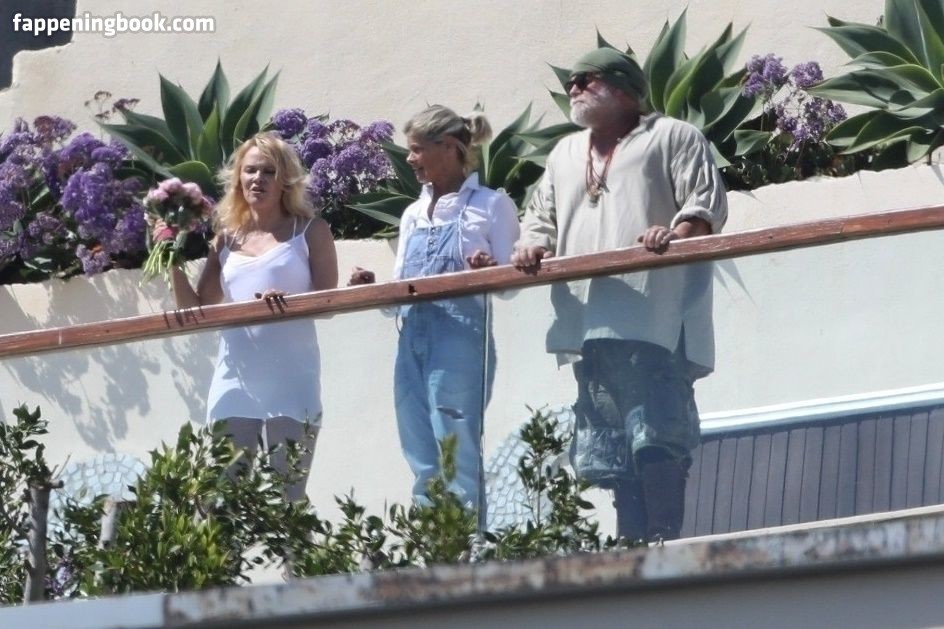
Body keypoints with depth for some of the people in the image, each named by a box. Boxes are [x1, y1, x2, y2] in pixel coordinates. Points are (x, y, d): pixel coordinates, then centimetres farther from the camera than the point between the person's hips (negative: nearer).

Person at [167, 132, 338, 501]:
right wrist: (174, 263, 2)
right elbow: (196, 310, 17)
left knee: (286, 497, -5)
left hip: (290, 384, -4)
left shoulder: (309, 232, 6)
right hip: (234, 383, 4)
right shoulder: (227, 239, 15)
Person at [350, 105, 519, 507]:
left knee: (456, 458, -9)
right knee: (422, 460, 6)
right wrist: (372, 289, 0)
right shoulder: (413, 215, 19)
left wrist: (490, 271, -24)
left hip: (460, 341, -6)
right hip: (413, 340, 6)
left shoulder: (491, 206, 2)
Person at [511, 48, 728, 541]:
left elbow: (708, 204, -1)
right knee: (613, 453, 4)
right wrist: (533, 246, 5)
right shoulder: (564, 155, 29)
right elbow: (541, 218, 28)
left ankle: (663, 546, -17)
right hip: (588, 328, 7)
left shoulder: (672, 138, 9)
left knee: (655, 438, -16)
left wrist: (676, 234, -21)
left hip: (653, 321, -7)